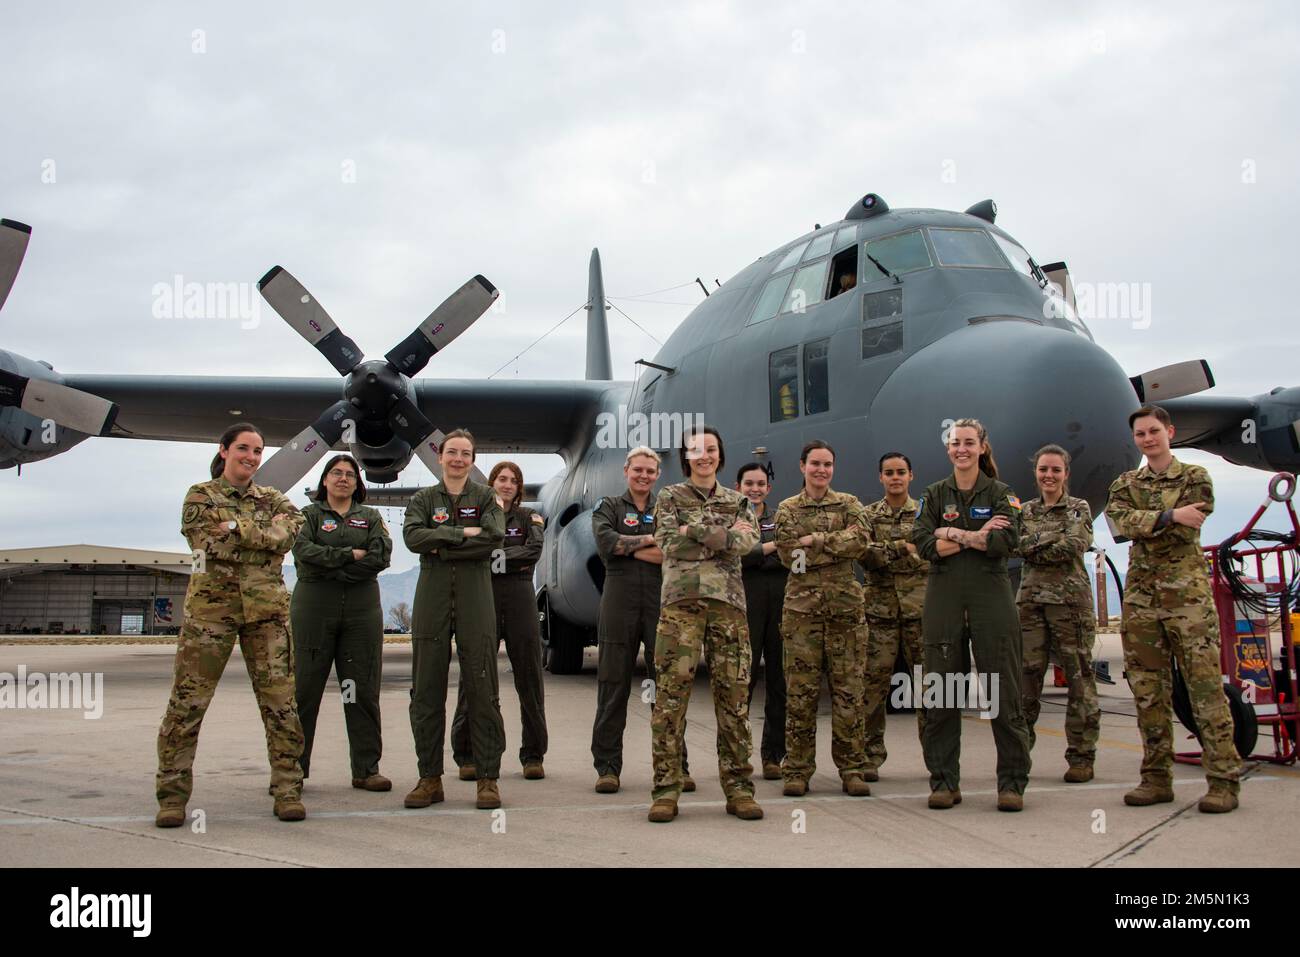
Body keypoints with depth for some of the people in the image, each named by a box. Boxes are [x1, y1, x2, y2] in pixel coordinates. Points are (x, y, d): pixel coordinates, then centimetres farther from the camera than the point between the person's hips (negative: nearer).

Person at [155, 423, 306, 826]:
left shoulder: (272, 499, 14)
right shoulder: (200, 496, 6)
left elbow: (291, 530, -8)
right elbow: (213, 546, -9)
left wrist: (237, 528, -12)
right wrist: (264, 534, -6)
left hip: (266, 607, 3)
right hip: (211, 606, -2)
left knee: (280, 699, 0)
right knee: (187, 701, -4)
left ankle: (288, 789, 7)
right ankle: (172, 794, 5)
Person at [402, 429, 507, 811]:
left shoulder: (485, 497, 9)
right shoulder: (423, 499, 13)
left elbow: (494, 538, -9)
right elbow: (413, 536, -7)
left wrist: (441, 545, -11)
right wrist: (463, 533, -12)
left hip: (475, 597, -1)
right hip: (432, 597, 1)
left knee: (482, 689, -3)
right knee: (427, 690, 2)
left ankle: (488, 778, 4)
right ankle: (430, 777, 11)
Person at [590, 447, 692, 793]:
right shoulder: (609, 507, 12)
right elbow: (606, 543, -9)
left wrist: (631, 548, -6)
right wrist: (650, 540, -6)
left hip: (660, 600, 1)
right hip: (620, 600, -1)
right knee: (613, 685, 2)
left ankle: (676, 765, 6)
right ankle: (607, 766, 8)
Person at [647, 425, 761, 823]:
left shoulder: (737, 501, 17)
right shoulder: (670, 498, 11)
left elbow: (748, 541, -1)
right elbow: (670, 544, -5)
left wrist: (695, 532, -8)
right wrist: (724, 536, -5)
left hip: (728, 601, 2)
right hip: (681, 600, -2)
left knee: (733, 694, 1)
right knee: (671, 693, -7)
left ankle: (738, 787, 8)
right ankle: (666, 789, -3)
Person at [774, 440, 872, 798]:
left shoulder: (849, 504, 11)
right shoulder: (787, 509, 10)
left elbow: (859, 540, -7)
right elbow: (788, 554, -5)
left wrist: (815, 541, -11)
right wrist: (836, 547, -8)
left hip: (845, 605, 1)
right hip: (801, 605, -1)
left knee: (848, 689, 1)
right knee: (800, 690, -1)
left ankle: (852, 769, 9)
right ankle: (797, 770, 7)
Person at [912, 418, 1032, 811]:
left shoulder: (1000, 494, 6)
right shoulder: (935, 495, 11)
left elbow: (1006, 541, -10)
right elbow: (925, 544, -3)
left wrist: (953, 533, -8)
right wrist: (975, 536, -11)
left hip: (990, 596, -2)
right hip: (944, 598, 2)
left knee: (1004, 693, -2)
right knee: (941, 694, 2)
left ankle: (1012, 782, 7)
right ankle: (944, 782, 11)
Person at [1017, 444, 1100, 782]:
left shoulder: (1079, 509, 7)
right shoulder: (1025, 511, 17)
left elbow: (1074, 546, -10)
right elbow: (1019, 545, 0)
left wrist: (1035, 547, -4)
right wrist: (1052, 536, -10)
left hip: (1070, 599, -3)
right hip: (1031, 599, 3)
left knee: (1079, 678, -3)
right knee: (1026, 675, 0)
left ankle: (1081, 757, 3)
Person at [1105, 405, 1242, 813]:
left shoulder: (1195, 478, 6)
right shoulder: (1125, 485, 15)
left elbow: (1186, 531, -8)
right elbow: (1120, 520, -6)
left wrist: (1141, 525, -4)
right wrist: (1169, 515, -17)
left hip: (1186, 592, -4)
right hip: (1141, 595, 4)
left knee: (1205, 686, -7)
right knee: (1147, 689, 5)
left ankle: (1224, 779, -3)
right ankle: (1157, 777, 12)